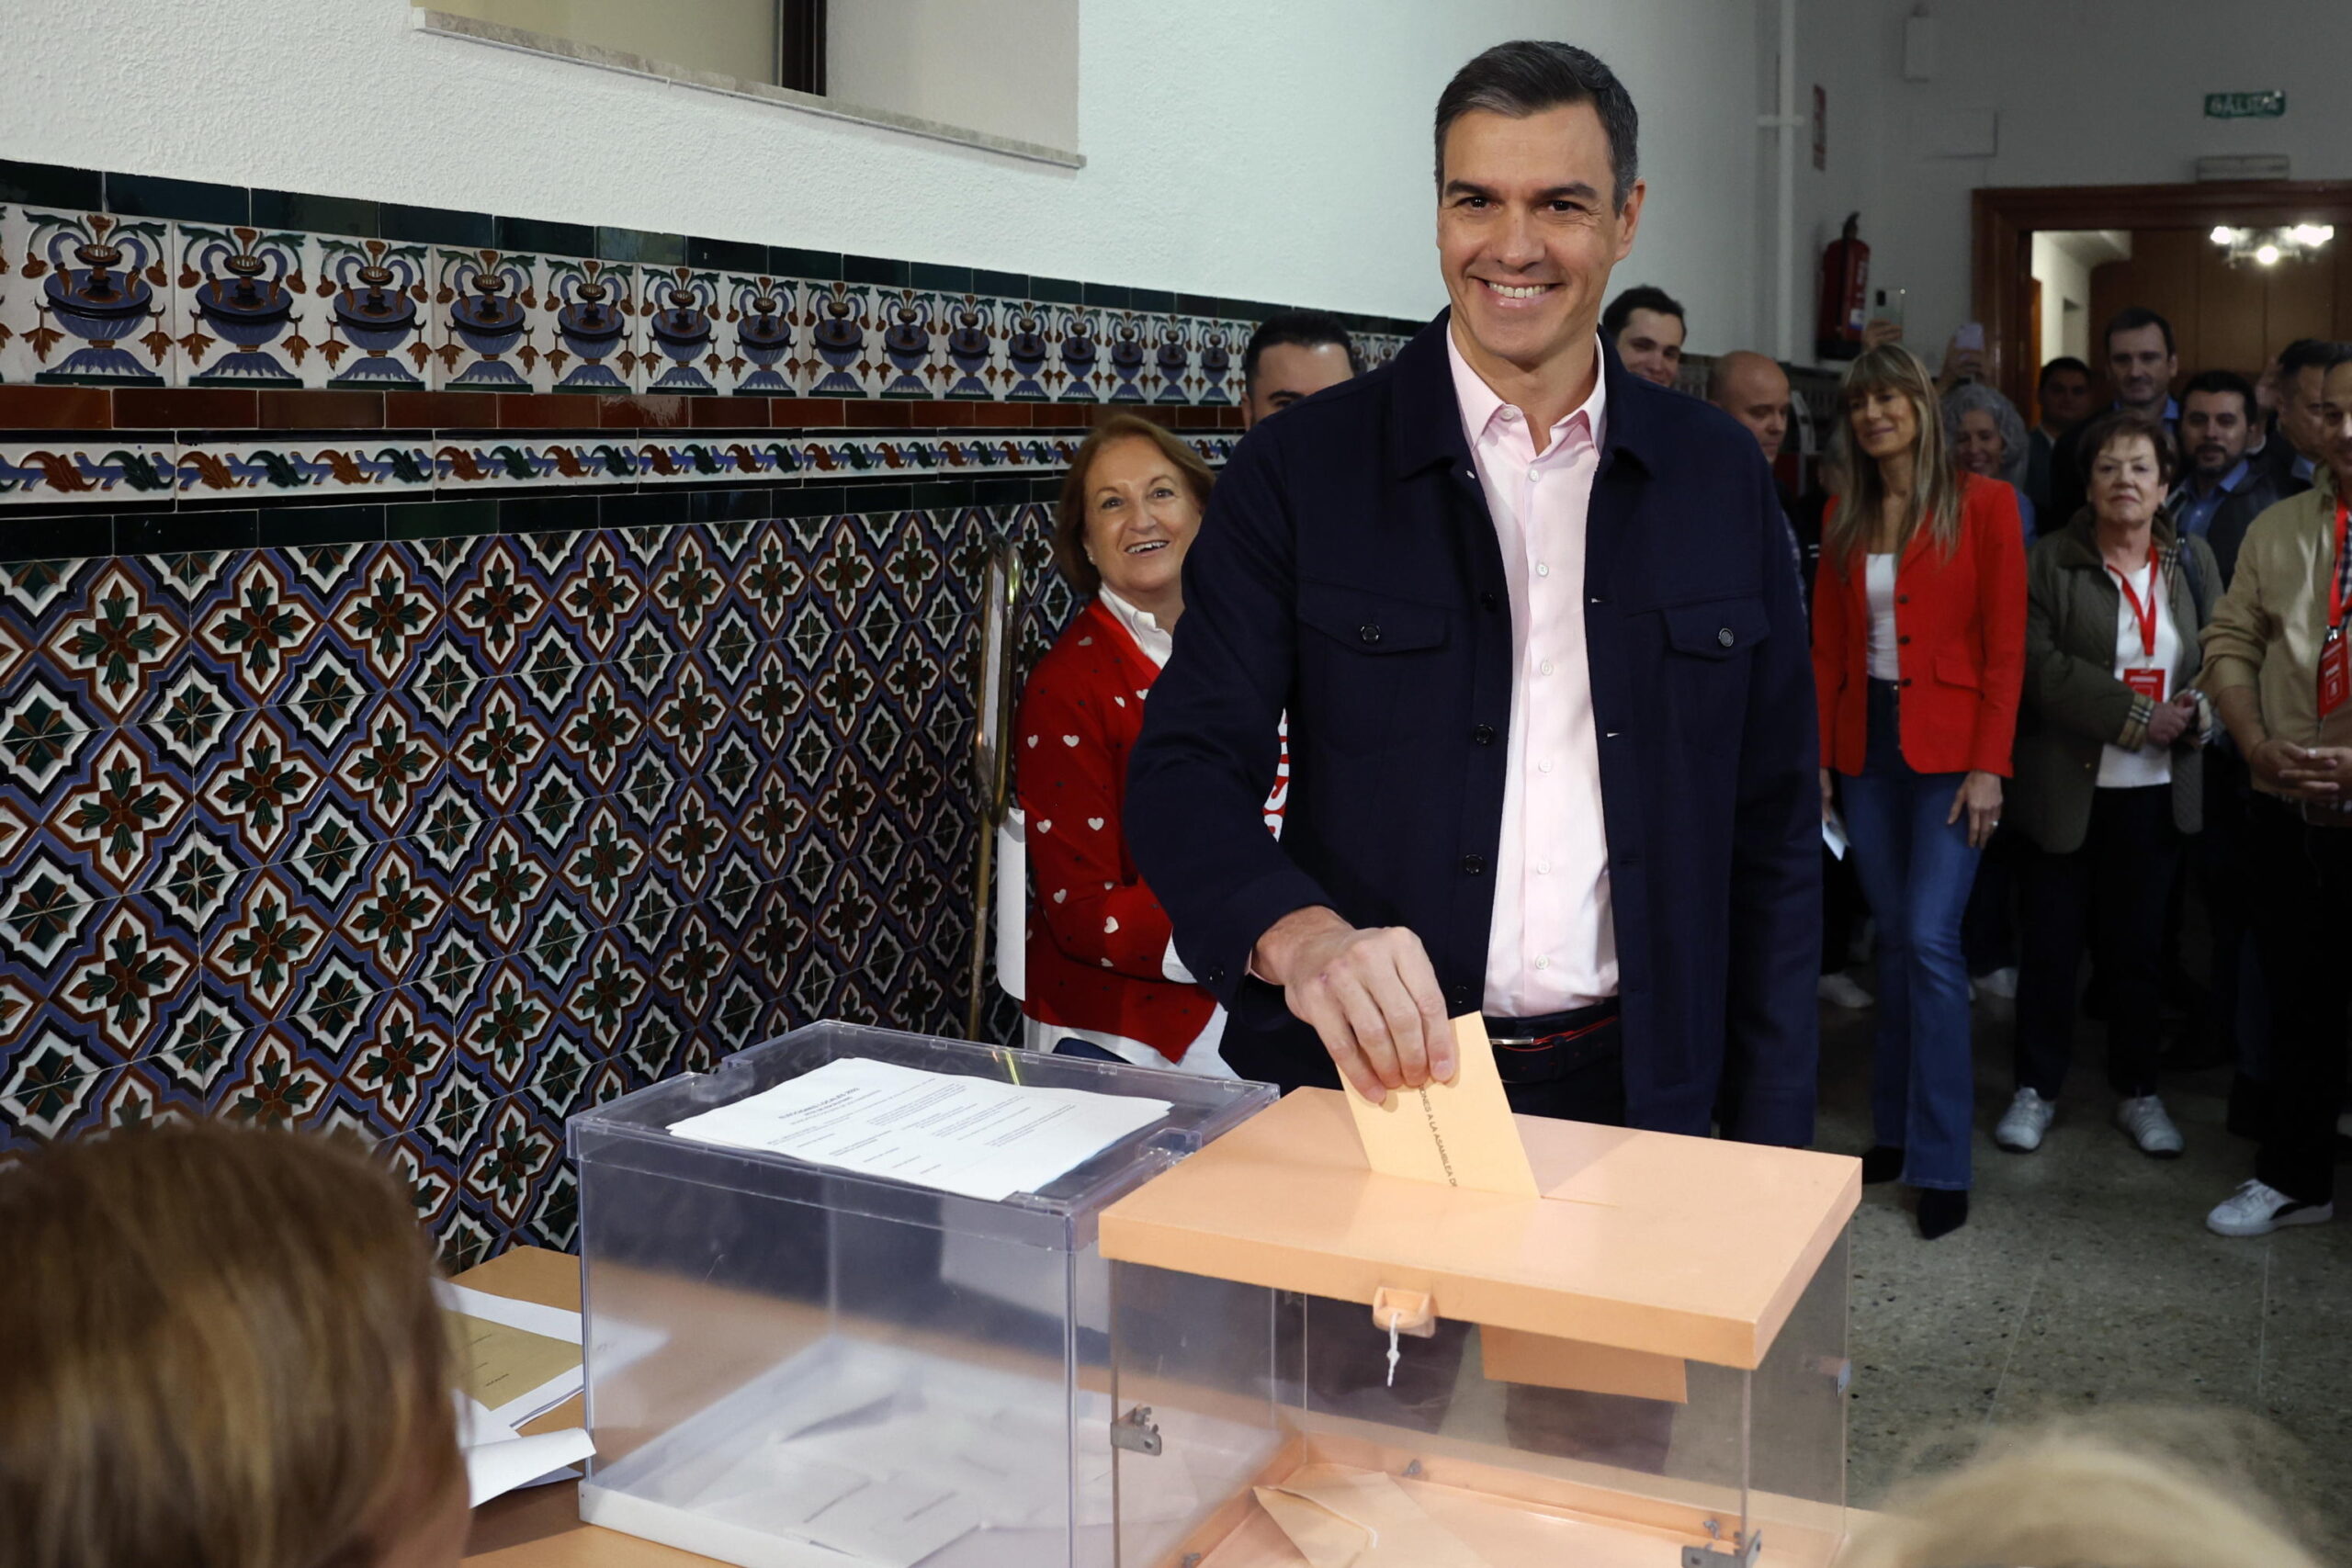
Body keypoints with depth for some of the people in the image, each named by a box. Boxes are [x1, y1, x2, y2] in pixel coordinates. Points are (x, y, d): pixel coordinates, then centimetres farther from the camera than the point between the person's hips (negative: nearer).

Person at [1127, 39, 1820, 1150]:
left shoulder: (1719, 478, 2)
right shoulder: (1301, 469, -6)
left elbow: (1771, 828, 5)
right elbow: (1188, 768, -11)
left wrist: (1771, 1139, 0)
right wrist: (1298, 932, -32)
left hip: (1636, 1094, 2)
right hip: (1374, 1080, -2)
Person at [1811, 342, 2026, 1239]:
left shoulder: (1982, 505, -3)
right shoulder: (1844, 517, 10)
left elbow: (2004, 647, -6)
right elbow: (1828, 646, 10)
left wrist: (1988, 766, -12)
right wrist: (1818, 758, 3)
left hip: (1948, 747, -4)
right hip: (1865, 743, 4)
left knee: (1930, 941, -11)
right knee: (1894, 941, 10)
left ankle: (1942, 1166, -3)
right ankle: (1895, 1131, 19)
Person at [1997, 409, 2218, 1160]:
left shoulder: (2193, 561, 8)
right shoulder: (2050, 563, -4)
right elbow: (2043, 667, -13)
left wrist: (2197, 714, -14)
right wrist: (2139, 717, -18)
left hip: (2157, 789, 3)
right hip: (2067, 785, -3)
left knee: (2138, 945, 11)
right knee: (2052, 943, 4)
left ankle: (2138, 1092, 25)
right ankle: (2036, 1089, 18)